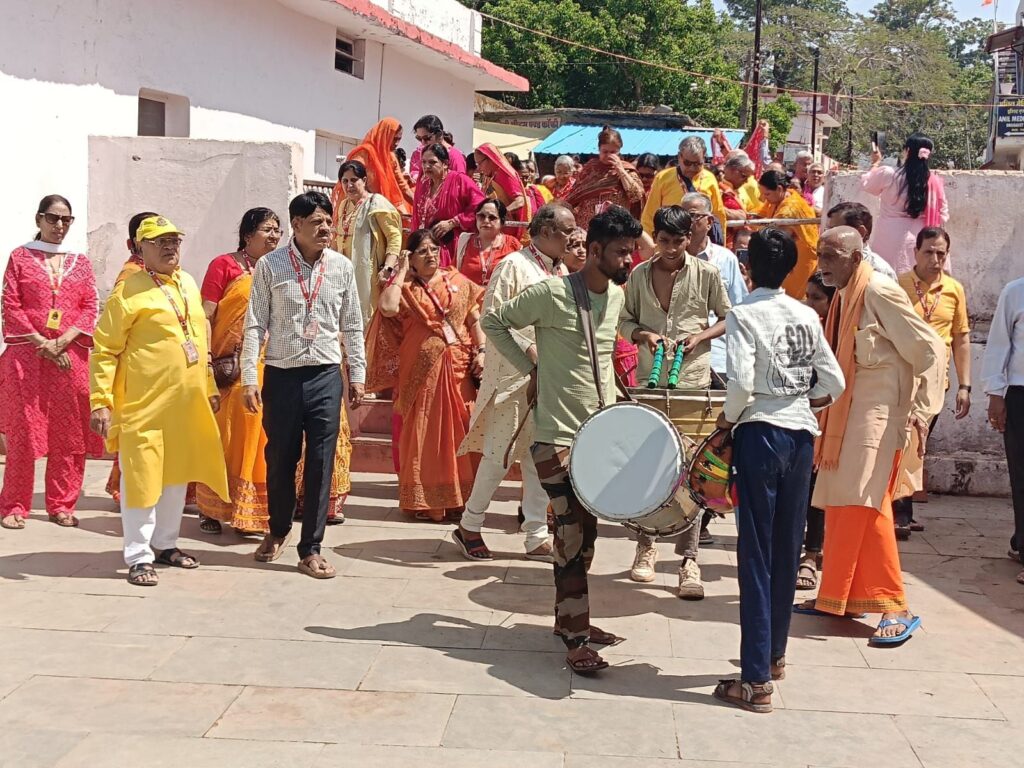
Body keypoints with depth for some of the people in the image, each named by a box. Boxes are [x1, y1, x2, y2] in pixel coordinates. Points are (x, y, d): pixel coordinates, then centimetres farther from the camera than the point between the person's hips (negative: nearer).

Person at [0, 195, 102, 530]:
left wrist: (62, 342, -10)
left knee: (69, 433, 2)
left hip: (72, 355, 2)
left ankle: (62, 505, 10)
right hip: (27, 354, -2)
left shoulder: (81, 262, 13)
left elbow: (90, 308, 5)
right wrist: (42, 343, -11)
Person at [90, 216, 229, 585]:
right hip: (144, 403, -7)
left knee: (177, 473, 15)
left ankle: (166, 544, 29)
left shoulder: (188, 284, 13)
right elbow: (104, 351, -11)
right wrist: (100, 401, -17)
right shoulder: (129, 291, -9)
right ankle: (139, 557, 8)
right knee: (141, 477, -1)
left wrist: (209, 387, 20)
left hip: (186, 402, 7)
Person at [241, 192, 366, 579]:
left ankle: (310, 549, 12)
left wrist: (357, 375, 7)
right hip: (281, 375, -1)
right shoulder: (270, 265, -2)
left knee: (320, 463, 1)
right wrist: (249, 379, -6)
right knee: (280, 459, 11)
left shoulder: (342, 267, 3)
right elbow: (255, 325, -2)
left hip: (326, 376, 1)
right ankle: (278, 529, 36)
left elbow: (352, 326, 9)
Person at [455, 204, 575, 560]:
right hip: (514, 375, -7)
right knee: (500, 454, -1)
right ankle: (469, 527, 14)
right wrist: (528, 349, -21)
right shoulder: (514, 266, -8)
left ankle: (537, 537, 14)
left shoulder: (562, 271, 15)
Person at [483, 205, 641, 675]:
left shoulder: (616, 296, 8)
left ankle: (569, 618, 28)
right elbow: (494, 323, -4)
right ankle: (576, 640, -3)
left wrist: (612, 403, 13)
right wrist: (531, 369, -6)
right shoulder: (552, 294, -15)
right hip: (557, 435, -7)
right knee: (572, 533, -8)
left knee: (585, 530, 14)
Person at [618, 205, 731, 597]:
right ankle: (646, 545, 23)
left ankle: (689, 558, -1)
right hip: (649, 380, 3)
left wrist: (700, 336, -10)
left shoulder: (707, 274, 0)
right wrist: (644, 334, -8)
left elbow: (728, 318, 7)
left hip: (693, 379, -2)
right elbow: (624, 320, 12)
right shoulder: (639, 275, 6)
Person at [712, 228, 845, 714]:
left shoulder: (744, 315, -9)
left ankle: (756, 681, -3)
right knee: (786, 550, 17)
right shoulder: (808, 317, 7)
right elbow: (833, 385, 7)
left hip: (760, 435, -6)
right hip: (801, 436, 6)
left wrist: (728, 417, -2)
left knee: (756, 555, -4)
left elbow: (741, 381, -19)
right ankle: (775, 652, 33)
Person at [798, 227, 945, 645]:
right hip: (845, 414, 9)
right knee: (839, 504, 11)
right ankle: (837, 596, 22)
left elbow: (929, 349, -14)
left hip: (877, 413, -9)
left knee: (864, 504, -13)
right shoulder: (844, 298, 12)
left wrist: (922, 410, -18)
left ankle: (896, 607, -8)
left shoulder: (880, 293, -13)